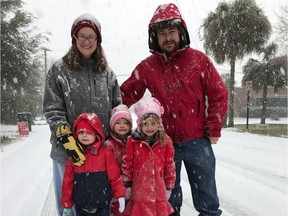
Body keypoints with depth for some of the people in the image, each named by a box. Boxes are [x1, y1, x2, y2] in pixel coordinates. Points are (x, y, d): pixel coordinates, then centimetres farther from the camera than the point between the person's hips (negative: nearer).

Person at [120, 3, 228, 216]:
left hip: (197, 140, -1)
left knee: (206, 193, 11)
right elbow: (126, 95, 2)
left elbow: (219, 94, 0)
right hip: (165, 142, 1)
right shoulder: (147, 67, 0)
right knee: (168, 195, 17)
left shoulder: (198, 59, -3)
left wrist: (213, 130, -2)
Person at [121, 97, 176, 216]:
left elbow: (170, 165, 3)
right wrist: (127, 185, 2)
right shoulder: (133, 141, -8)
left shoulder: (165, 141, -3)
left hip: (159, 190, 1)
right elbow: (127, 164, -1)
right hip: (140, 189, -1)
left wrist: (169, 187, 6)